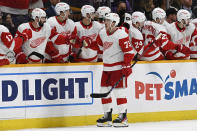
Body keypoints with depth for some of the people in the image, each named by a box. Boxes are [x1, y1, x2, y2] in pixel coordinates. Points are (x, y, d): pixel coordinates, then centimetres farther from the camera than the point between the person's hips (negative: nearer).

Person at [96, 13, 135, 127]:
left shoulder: (121, 35, -16)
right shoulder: (102, 33, 7)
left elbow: (129, 51, -16)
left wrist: (126, 66, -18)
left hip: (118, 67, -8)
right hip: (107, 67, 8)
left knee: (119, 90, -9)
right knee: (104, 90, 7)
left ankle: (123, 116, -3)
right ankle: (107, 115, 15)